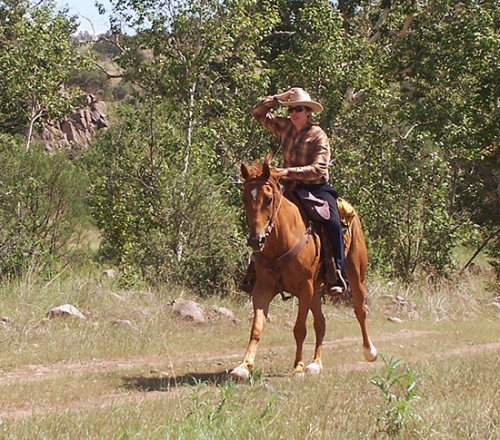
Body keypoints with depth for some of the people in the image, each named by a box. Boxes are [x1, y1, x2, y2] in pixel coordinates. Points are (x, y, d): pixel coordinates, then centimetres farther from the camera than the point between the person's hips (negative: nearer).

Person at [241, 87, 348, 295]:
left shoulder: (319, 136, -11)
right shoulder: (285, 127, 5)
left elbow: (319, 169, -22)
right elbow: (258, 112, 12)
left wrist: (289, 172, -30)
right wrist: (278, 98, -2)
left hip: (317, 188, -5)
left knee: (333, 223, -28)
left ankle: (338, 276, -24)